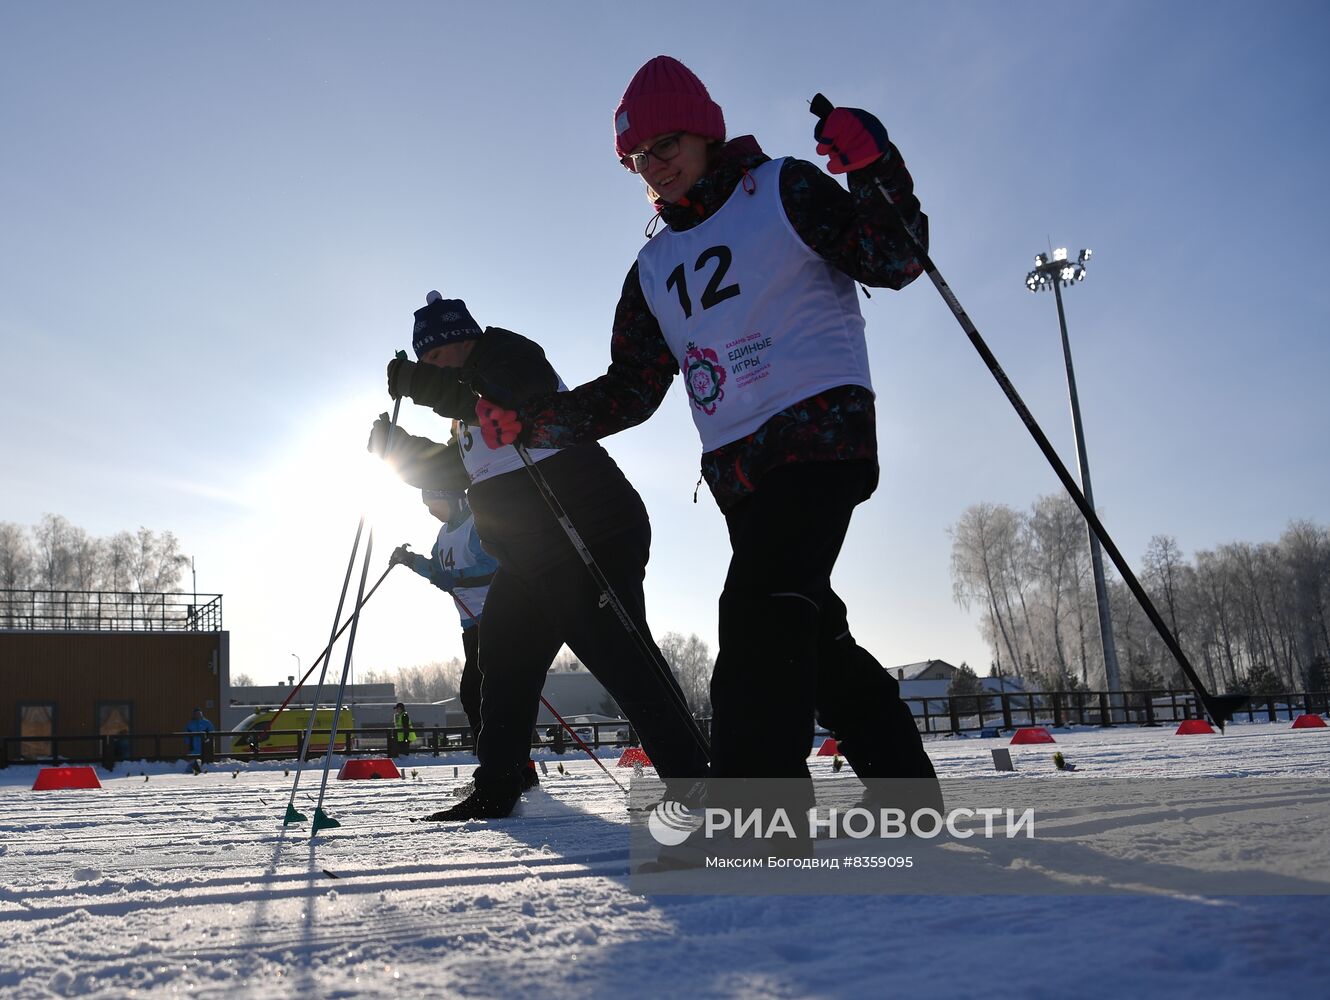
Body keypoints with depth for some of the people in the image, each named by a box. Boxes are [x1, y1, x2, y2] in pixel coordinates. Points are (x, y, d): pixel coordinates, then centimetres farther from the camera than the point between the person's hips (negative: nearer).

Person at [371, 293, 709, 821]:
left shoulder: (512, 355, -6)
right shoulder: (470, 401, 23)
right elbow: (444, 469, 26)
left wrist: (422, 384, -23)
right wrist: (397, 444, 11)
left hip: (591, 539, -10)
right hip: (529, 560, 10)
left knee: (619, 656, -13)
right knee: (503, 664, 11)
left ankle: (691, 777, -9)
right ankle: (494, 792, 20)